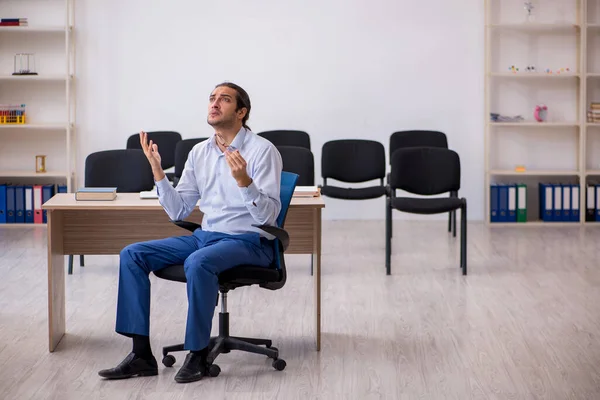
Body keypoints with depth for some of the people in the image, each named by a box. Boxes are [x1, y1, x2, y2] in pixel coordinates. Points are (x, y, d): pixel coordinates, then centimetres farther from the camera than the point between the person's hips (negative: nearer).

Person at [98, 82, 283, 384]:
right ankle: (142, 353, -9)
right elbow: (178, 211, 9)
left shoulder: (262, 150, -10)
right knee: (132, 254, -8)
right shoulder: (199, 152, 10)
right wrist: (157, 169, 0)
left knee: (198, 263, -37)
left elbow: (268, 217, -17)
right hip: (205, 235, 7)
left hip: (250, 242, -7)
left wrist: (243, 180, -31)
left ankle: (198, 354, -19)